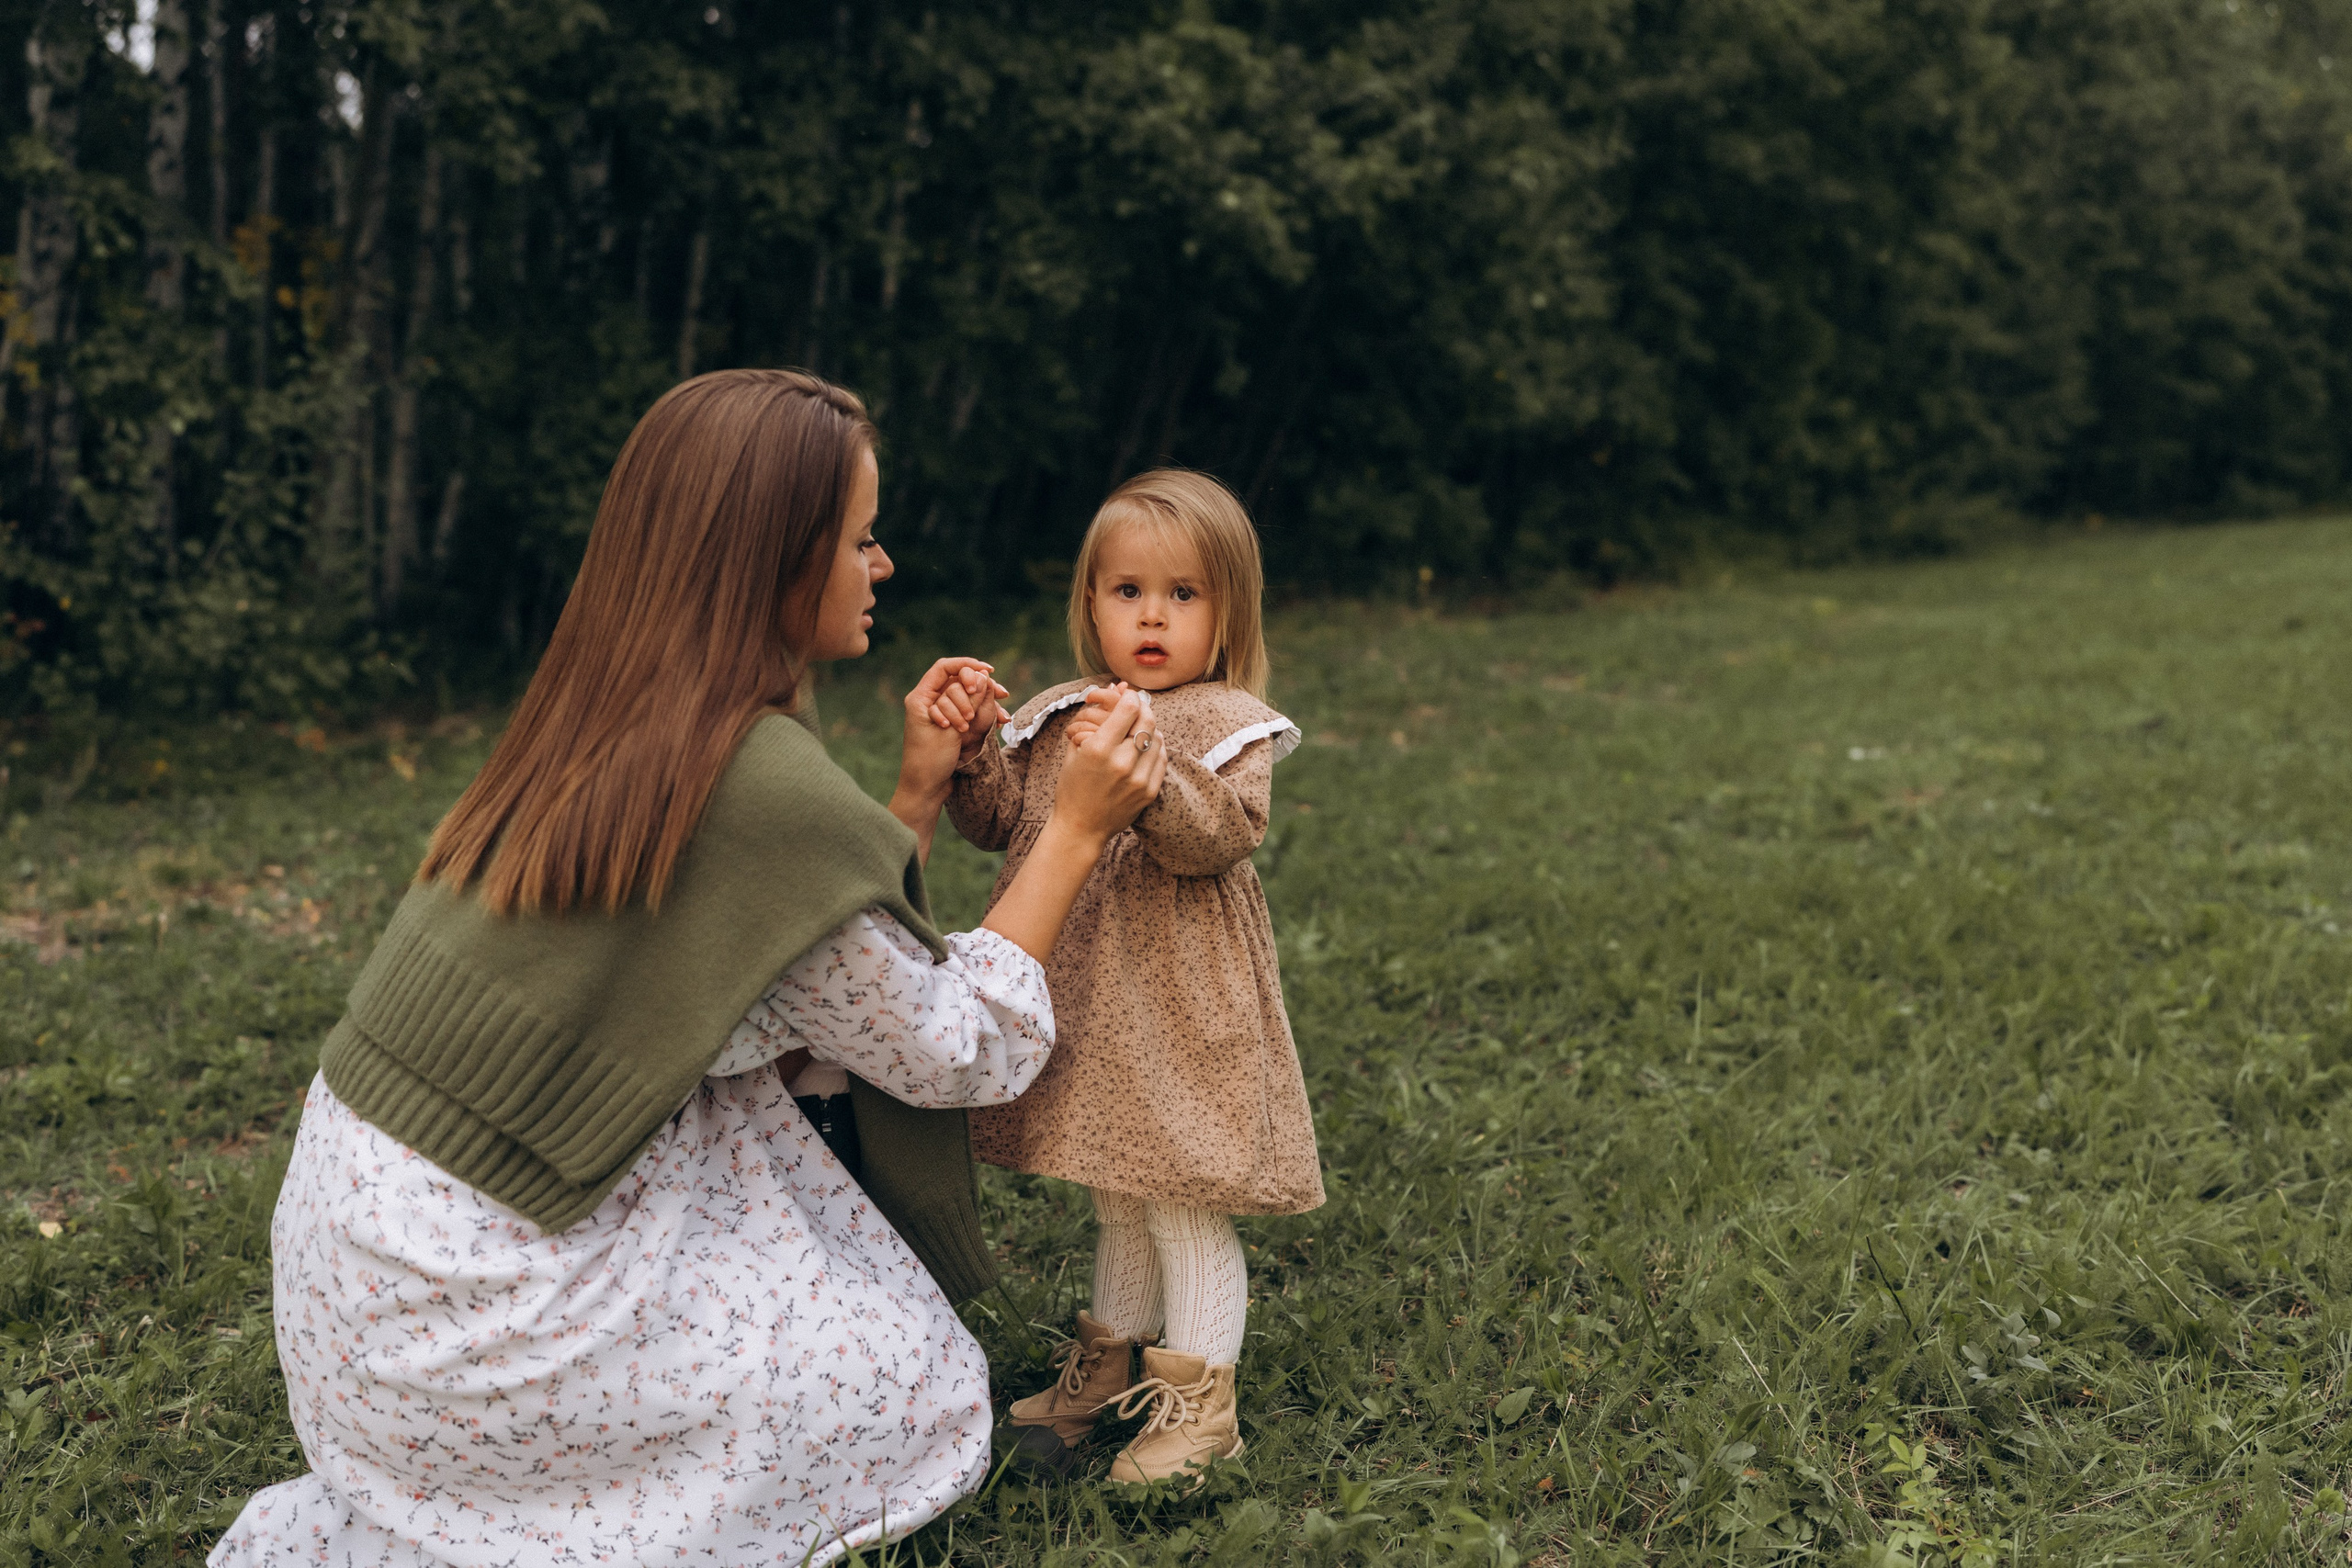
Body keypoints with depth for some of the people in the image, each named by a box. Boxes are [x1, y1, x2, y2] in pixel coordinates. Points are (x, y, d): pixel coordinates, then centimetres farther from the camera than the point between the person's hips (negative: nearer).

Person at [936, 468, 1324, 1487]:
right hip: (1080, 1002, 6)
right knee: (1116, 1201, 21)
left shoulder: (1229, 725, -7)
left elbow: (1215, 837, -22)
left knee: (1184, 1204, 1)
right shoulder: (1058, 716, 9)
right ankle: (1108, 1366, 37)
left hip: (1177, 1006, -6)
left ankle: (1198, 1403, 15)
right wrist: (970, 749, -10)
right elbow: (995, 821, 8)